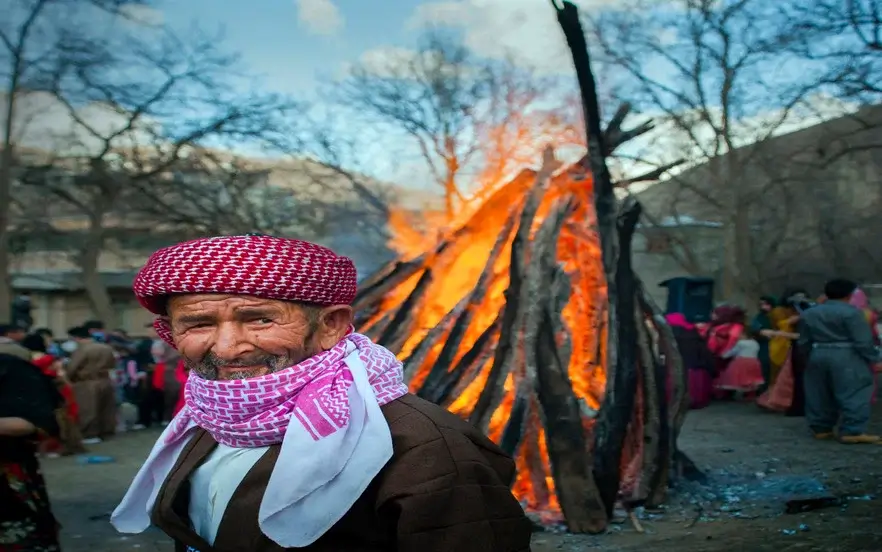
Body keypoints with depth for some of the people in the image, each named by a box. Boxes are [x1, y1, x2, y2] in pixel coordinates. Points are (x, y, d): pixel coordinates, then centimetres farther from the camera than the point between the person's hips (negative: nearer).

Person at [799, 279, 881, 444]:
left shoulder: (809, 313, 12)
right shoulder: (851, 312, -9)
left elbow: (803, 342, 16)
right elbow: (863, 341, -11)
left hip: (817, 356, 6)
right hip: (845, 357, -6)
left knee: (820, 395, 12)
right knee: (853, 395, -4)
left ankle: (820, 428, 17)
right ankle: (852, 432, -8)